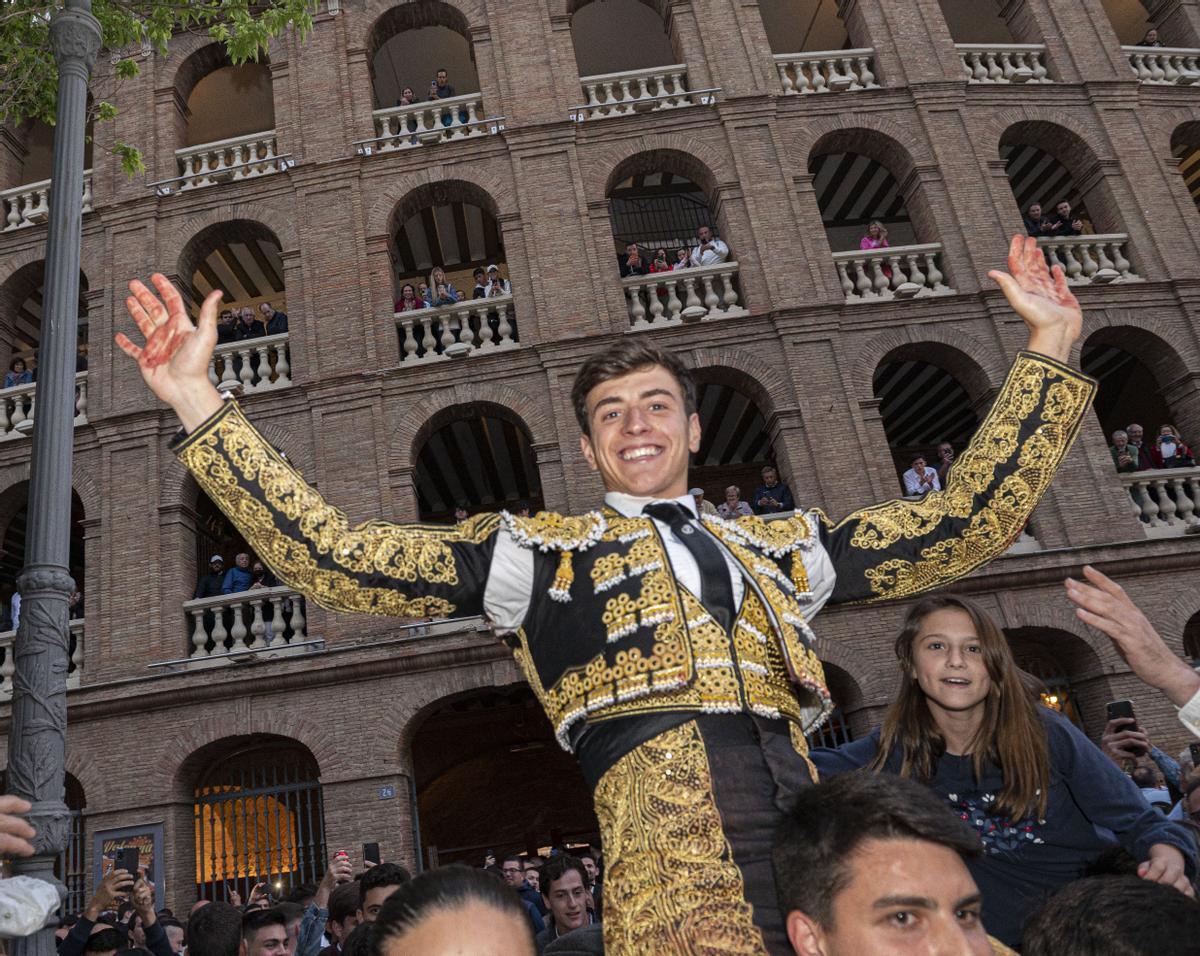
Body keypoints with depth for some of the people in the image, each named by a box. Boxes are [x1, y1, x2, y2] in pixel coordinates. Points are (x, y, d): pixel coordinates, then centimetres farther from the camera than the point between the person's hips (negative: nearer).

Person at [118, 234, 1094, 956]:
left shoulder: (779, 548, 24)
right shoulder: (534, 550, 16)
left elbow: (968, 523, 23)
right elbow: (331, 555, 9)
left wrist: (1049, 353, 24)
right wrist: (201, 403, 5)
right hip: (666, 821, -3)